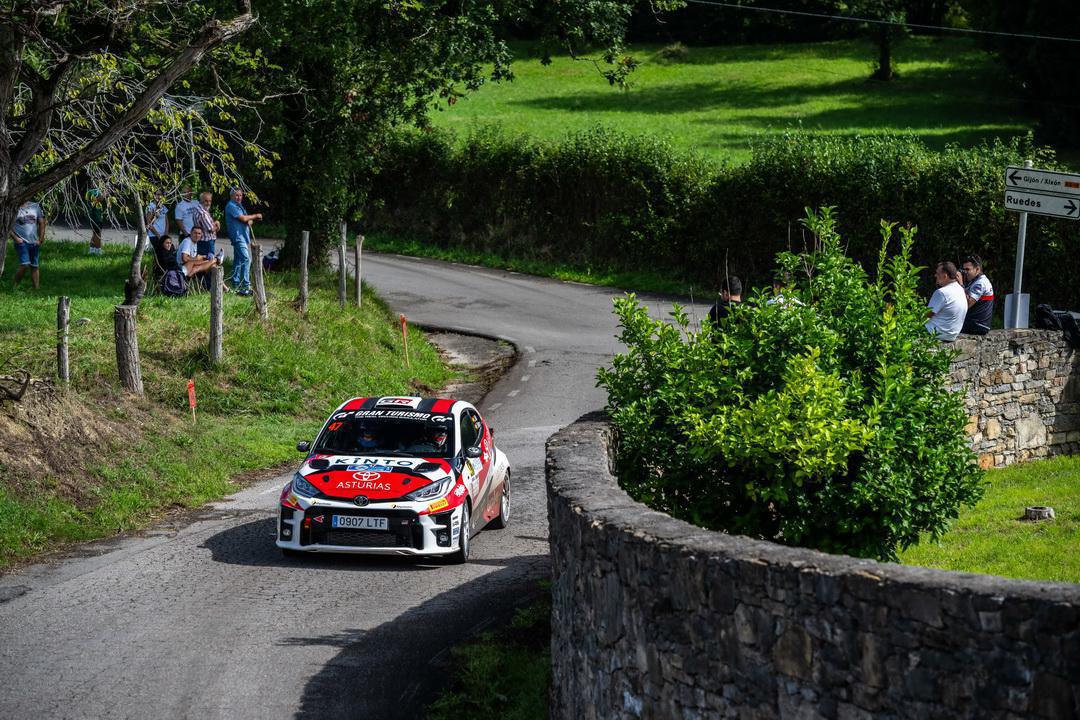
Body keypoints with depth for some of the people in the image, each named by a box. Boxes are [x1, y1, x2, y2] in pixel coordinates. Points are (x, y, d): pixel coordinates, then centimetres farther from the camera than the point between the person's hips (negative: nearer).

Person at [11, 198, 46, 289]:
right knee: (25, 265, -17)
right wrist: (15, 238, -11)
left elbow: (41, 223, 13)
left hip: (34, 242, 4)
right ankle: (15, 286, -2)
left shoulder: (35, 206, 8)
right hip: (21, 242, -4)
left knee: (34, 266, 9)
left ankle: (37, 288, 15)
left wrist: (41, 239, 5)